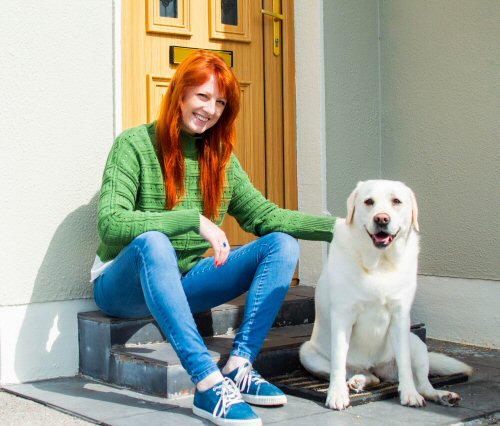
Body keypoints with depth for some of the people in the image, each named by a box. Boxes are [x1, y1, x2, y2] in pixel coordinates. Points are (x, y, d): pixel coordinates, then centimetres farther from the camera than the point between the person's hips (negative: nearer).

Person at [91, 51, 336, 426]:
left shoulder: (220, 157, 8)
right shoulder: (135, 145, -9)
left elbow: (264, 215, 3)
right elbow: (111, 223, -22)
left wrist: (336, 226, -9)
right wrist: (195, 219, -31)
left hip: (184, 283, 6)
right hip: (125, 284, -5)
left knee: (283, 244, -11)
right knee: (153, 242, -39)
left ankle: (239, 368, -24)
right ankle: (208, 384, -42)